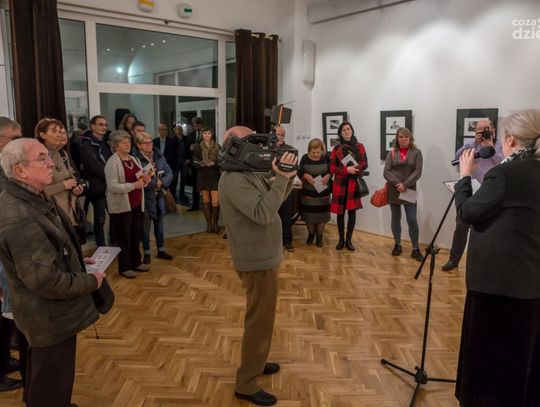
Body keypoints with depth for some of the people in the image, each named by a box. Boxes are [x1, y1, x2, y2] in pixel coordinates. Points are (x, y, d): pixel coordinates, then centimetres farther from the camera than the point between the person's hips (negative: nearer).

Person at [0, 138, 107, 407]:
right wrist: (91, 281, -18)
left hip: (47, 311, 10)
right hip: (50, 317, -10)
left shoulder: (28, 200, 1)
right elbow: (46, 280, -31)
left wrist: (75, 260, 5)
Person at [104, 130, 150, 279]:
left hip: (136, 205, 7)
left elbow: (140, 180, 18)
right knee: (123, 238, 3)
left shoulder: (134, 159, 11)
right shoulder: (112, 162, -12)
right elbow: (113, 187, -21)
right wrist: (134, 185, -26)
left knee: (136, 236, 13)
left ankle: (136, 262, 28)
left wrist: (145, 180, -5)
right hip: (121, 206, -7)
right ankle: (124, 267, 16)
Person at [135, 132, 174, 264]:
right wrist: (153, 181, -24)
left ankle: (161, 250, 29)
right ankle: (147, 253, 21)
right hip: (145, 197, -5)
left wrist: (162, 182, -15)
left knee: (159, 223, 16)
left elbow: (169, 173, 1)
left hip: (159, 196, 5)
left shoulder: (159, 156, 3)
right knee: (145, 226, 6)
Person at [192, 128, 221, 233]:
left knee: (215, 201, -7)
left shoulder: (217, 146, 4)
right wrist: (204, 163, -18)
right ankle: (208, 223, 15)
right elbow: (195, 162, 1)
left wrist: (213, 163, -16)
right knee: (206, 200, 6)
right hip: (203, 176, 1)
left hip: (215, 176, -1)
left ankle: (215, 223, 8)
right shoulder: (197, 147, 4)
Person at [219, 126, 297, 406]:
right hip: (257, 260, -10)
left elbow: (274, 199, 10)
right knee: (260, 320, 1)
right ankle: (246, 384, 16)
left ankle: (255, 362, 42)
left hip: (262, 255, 10)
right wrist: (281, 178, -29)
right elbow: (262, 213, -32)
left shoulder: (251, 172, 8)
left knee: (260, 316, 23)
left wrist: (286, 177, -6)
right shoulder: (234, 179, -23)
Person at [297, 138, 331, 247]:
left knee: (322, 214, 5)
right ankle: (310, 234, 29)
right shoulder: (305, 158, -5)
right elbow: (299, 172, -1)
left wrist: (328, 176, -19)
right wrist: (306, 176, -21)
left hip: (323, 192, 0)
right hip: (308, 192, 0)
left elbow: (331, 171, 3)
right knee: (309, 214, 7)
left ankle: (319, 236, 22)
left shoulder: (326, 158, -4)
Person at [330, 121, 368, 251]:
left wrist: (355, 169, -14)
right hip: (340, 183, -1)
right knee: (340, 212, 3)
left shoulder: (359, 146, 7)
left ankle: (349, 240, 14)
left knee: (352, 211, 3)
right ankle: (341, 239, 16)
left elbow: (365, 164, 5)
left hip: (354, 183, 1)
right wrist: (346, 170, -13)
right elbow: (332, 168, 1)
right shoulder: (337, 148, 3)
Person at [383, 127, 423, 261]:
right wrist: (397, 184, -16)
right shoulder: (391, 153, 5)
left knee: (412, 220, -3)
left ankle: (415, 249, 5)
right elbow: (386, 172, -3)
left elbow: (418, 171, -7)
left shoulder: (416, 152, 2)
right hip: (394, 191, 2)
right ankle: (397, 245, 24)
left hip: (409, 191, -2)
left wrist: (405, 185, -16)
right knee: (395, 219, 10)